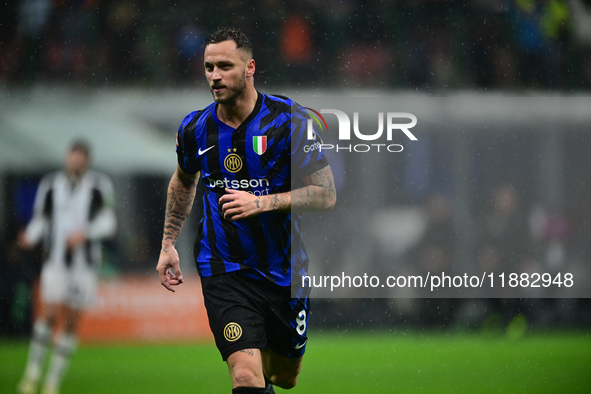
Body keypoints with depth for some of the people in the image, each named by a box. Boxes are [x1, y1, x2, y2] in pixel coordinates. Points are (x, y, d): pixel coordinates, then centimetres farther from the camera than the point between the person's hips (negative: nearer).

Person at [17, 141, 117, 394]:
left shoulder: (99, 186, -1)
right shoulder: (51, 185, 3)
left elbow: (108, 222, -4)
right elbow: (40, 220, 10)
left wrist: (85, 233, -19)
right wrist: (30, 237, -10)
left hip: (85, 263, 1)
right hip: (56, 261, -1)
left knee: (71, 323, 2)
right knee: (49, 313, -17)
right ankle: (33, 372, -3)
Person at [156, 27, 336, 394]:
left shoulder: (288, 120, -12)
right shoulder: (195, 129, -3)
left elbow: (326, 194, -12)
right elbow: (183, 182, 19)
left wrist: (261, 202, -23)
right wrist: (168, 244, 16)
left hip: (285, 269, 0)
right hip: (224, 271, 0)